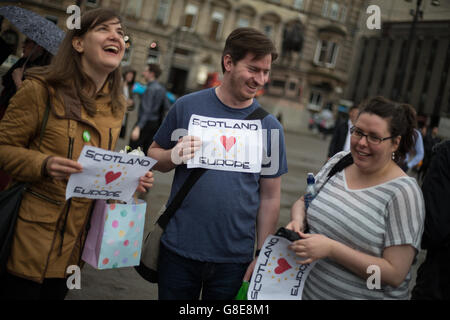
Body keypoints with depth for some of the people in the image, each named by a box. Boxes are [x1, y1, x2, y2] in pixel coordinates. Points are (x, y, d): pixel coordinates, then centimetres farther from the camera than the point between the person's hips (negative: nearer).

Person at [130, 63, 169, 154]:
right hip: (156, 124, 9)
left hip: (146, 123, -9)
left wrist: (138, 128, -31)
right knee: (147, 151, 12)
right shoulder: (161, 88, 10)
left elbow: (147, 110, -25)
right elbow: (167, 107, 14)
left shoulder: (151, 89, -17)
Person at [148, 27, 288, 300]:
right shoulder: (188, 106, -3)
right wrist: (174, 156, -16)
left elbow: (270, 198, 2)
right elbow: (154, 156, 6)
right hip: (178, 250, 0)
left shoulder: (270, 126, -2)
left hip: (234, 259, 0)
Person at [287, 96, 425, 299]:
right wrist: (297, 221, -12)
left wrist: (331, 249, -27)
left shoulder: (403, 193, -19)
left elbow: (395, 274, -21)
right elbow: (302, 201, 10)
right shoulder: (339, 161, -2)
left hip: (364, 294, -5)